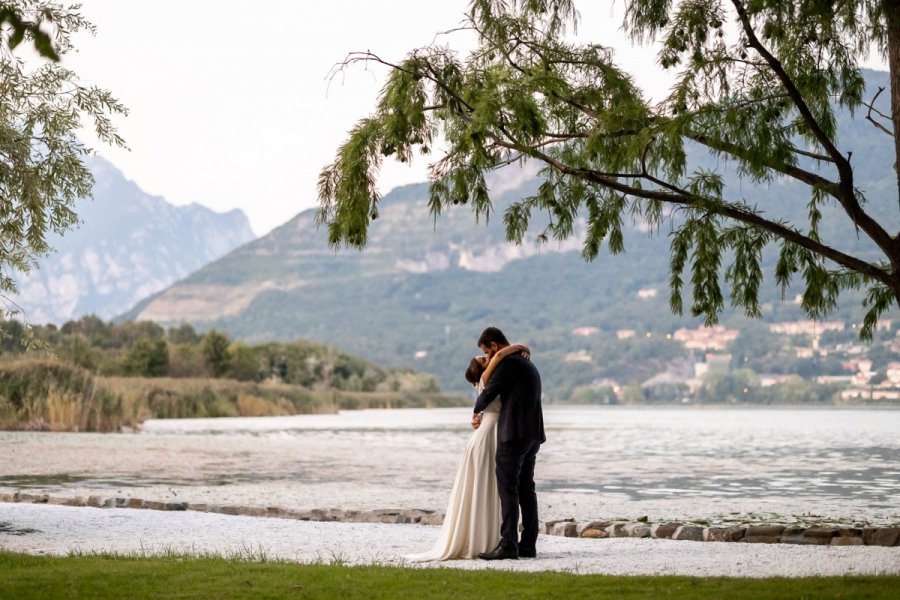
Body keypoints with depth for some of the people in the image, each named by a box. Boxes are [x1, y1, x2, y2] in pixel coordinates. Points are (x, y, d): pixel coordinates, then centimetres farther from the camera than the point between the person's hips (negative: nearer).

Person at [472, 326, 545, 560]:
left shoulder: (508, 362, -11)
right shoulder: (527, 363, 20)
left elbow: (489, 392, -9)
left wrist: (476, 411, 11)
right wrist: (486, 416, 23)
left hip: (514, 434, -10)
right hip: (532, 434, 10)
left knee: (508, 489, -9)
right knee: (526, 489, 10)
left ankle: (508, 545, -11)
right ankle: (528, 544, 10)